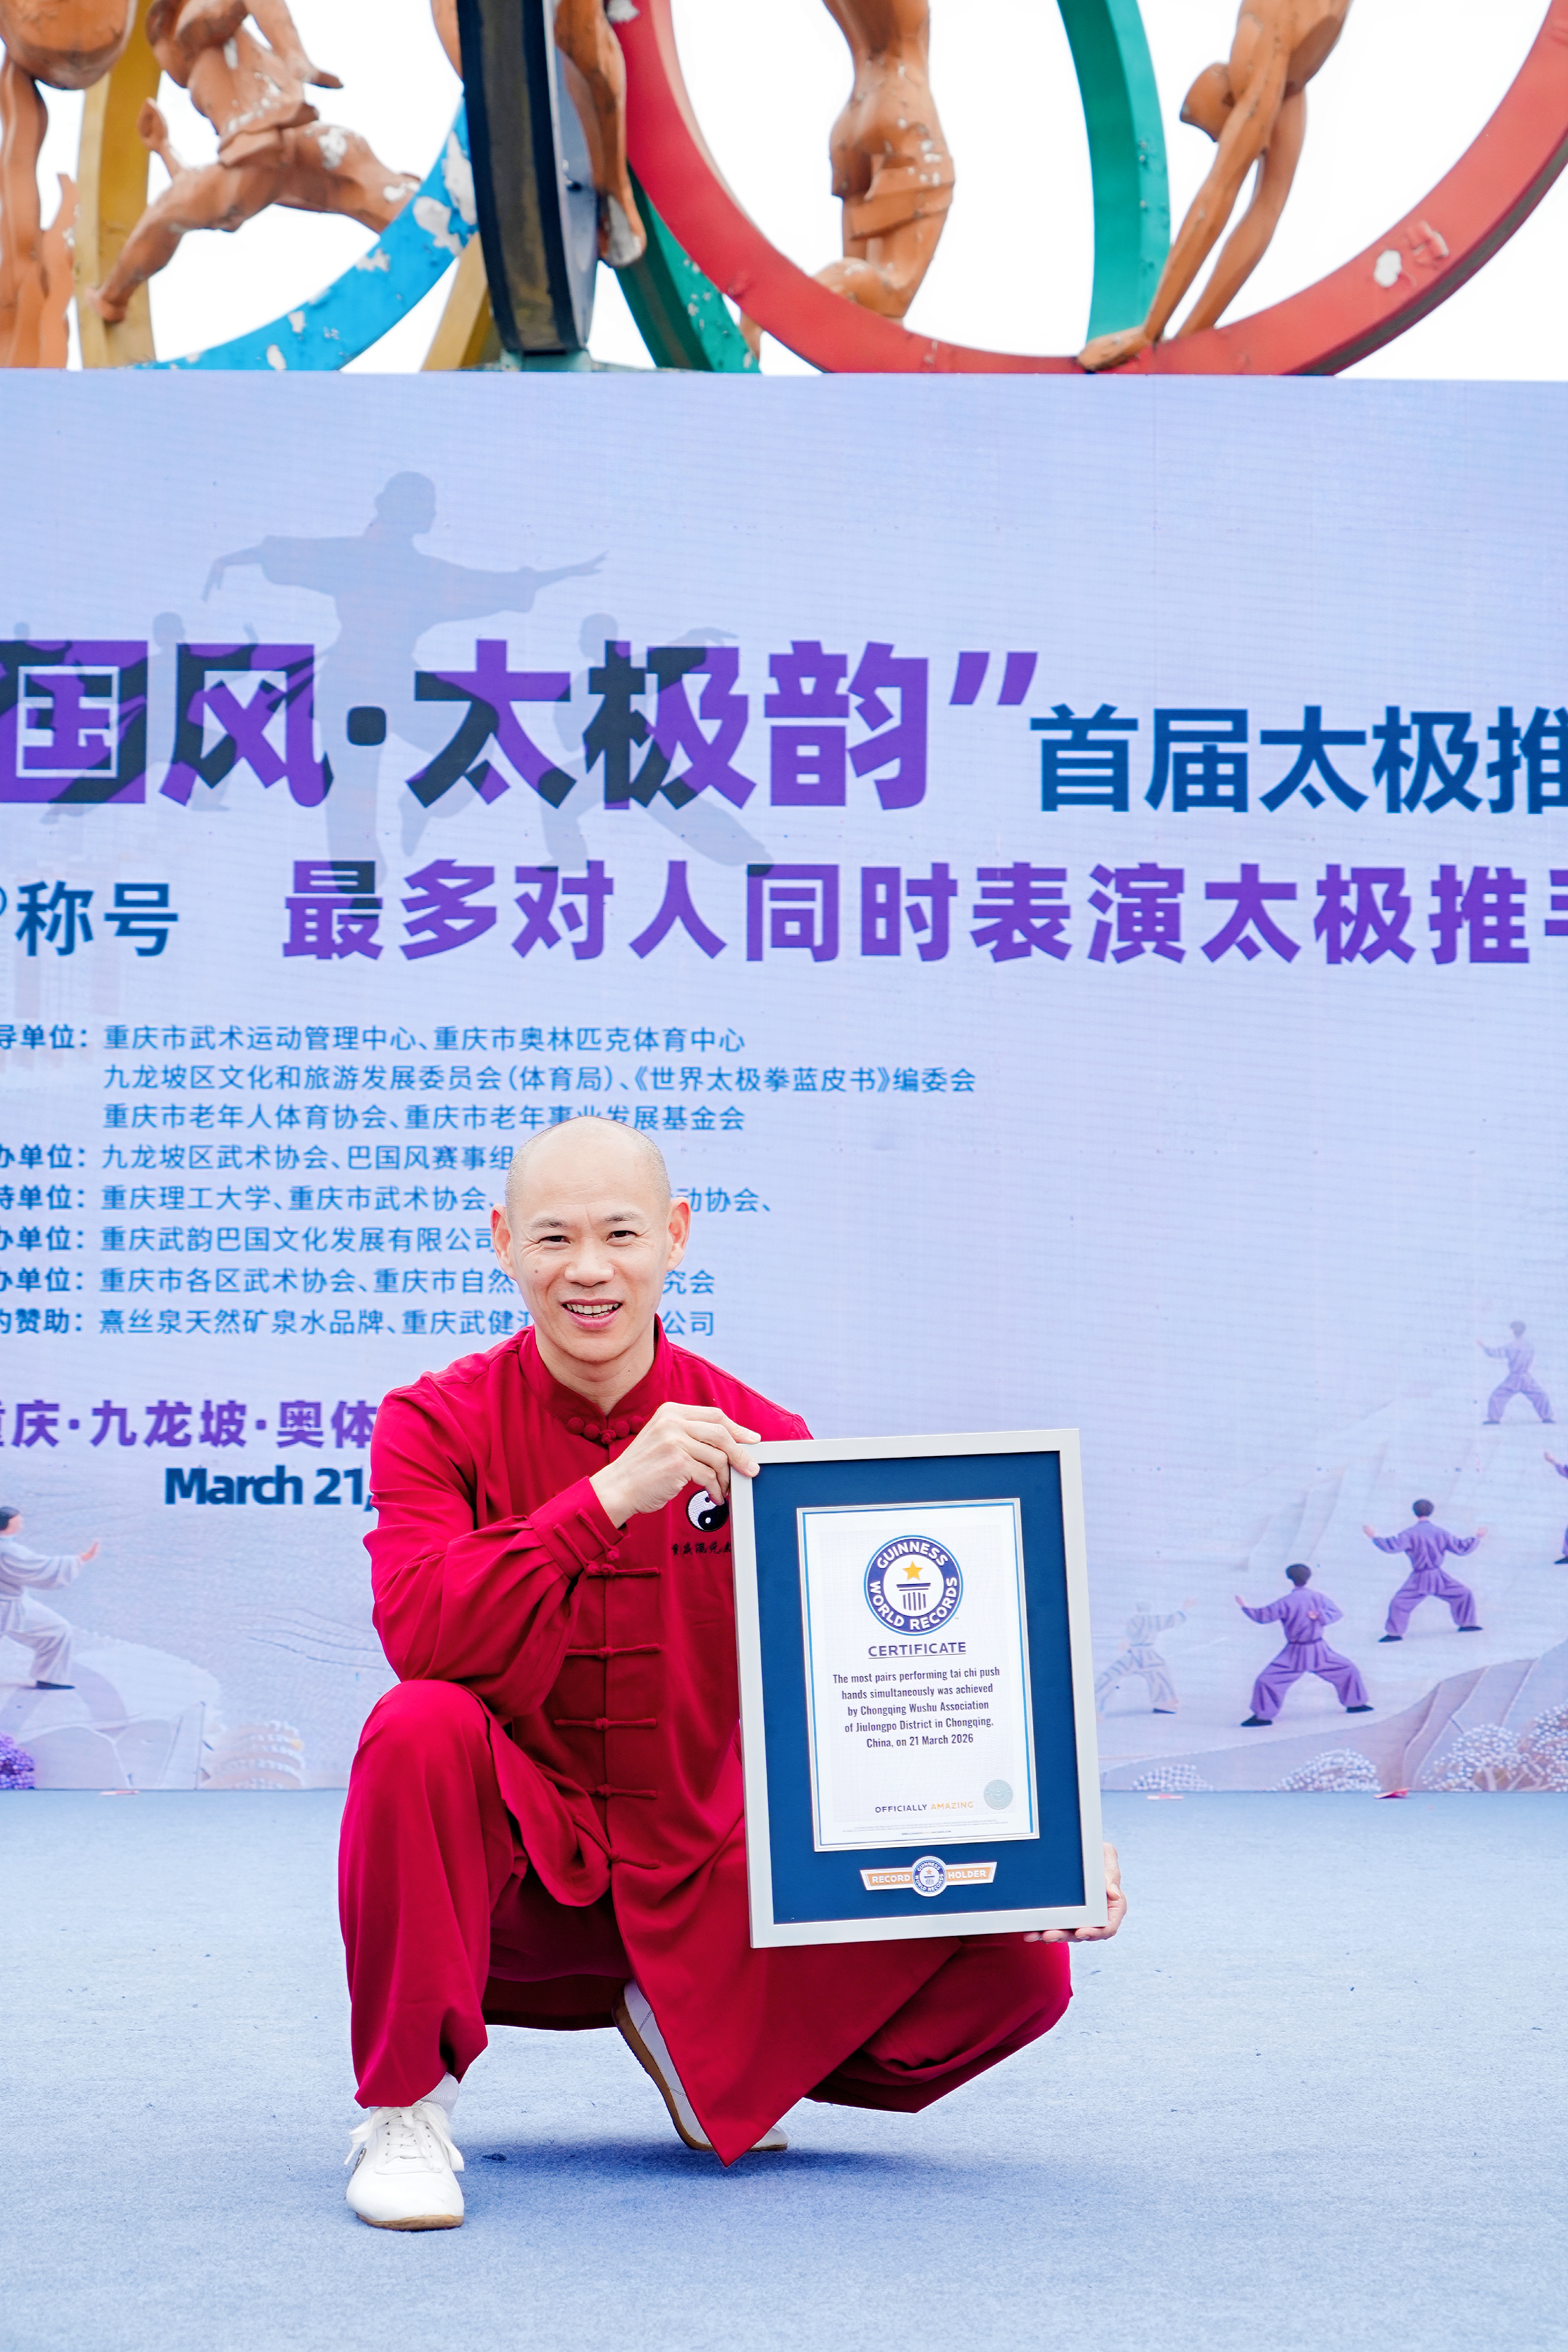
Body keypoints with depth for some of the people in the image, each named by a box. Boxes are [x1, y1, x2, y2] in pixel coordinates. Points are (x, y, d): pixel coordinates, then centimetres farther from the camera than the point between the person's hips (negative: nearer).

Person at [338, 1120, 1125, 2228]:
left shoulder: (755, 1441, -1)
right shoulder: (438, 1423, -6)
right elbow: (420, 1632, -24)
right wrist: (608, 1497, -34)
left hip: (698, 1893, 3)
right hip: (512, 1878, -2)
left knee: (1020, 1959, -14)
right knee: (421, 1725, -35)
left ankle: (699, 2048, 10)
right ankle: (404, 2108, -14)